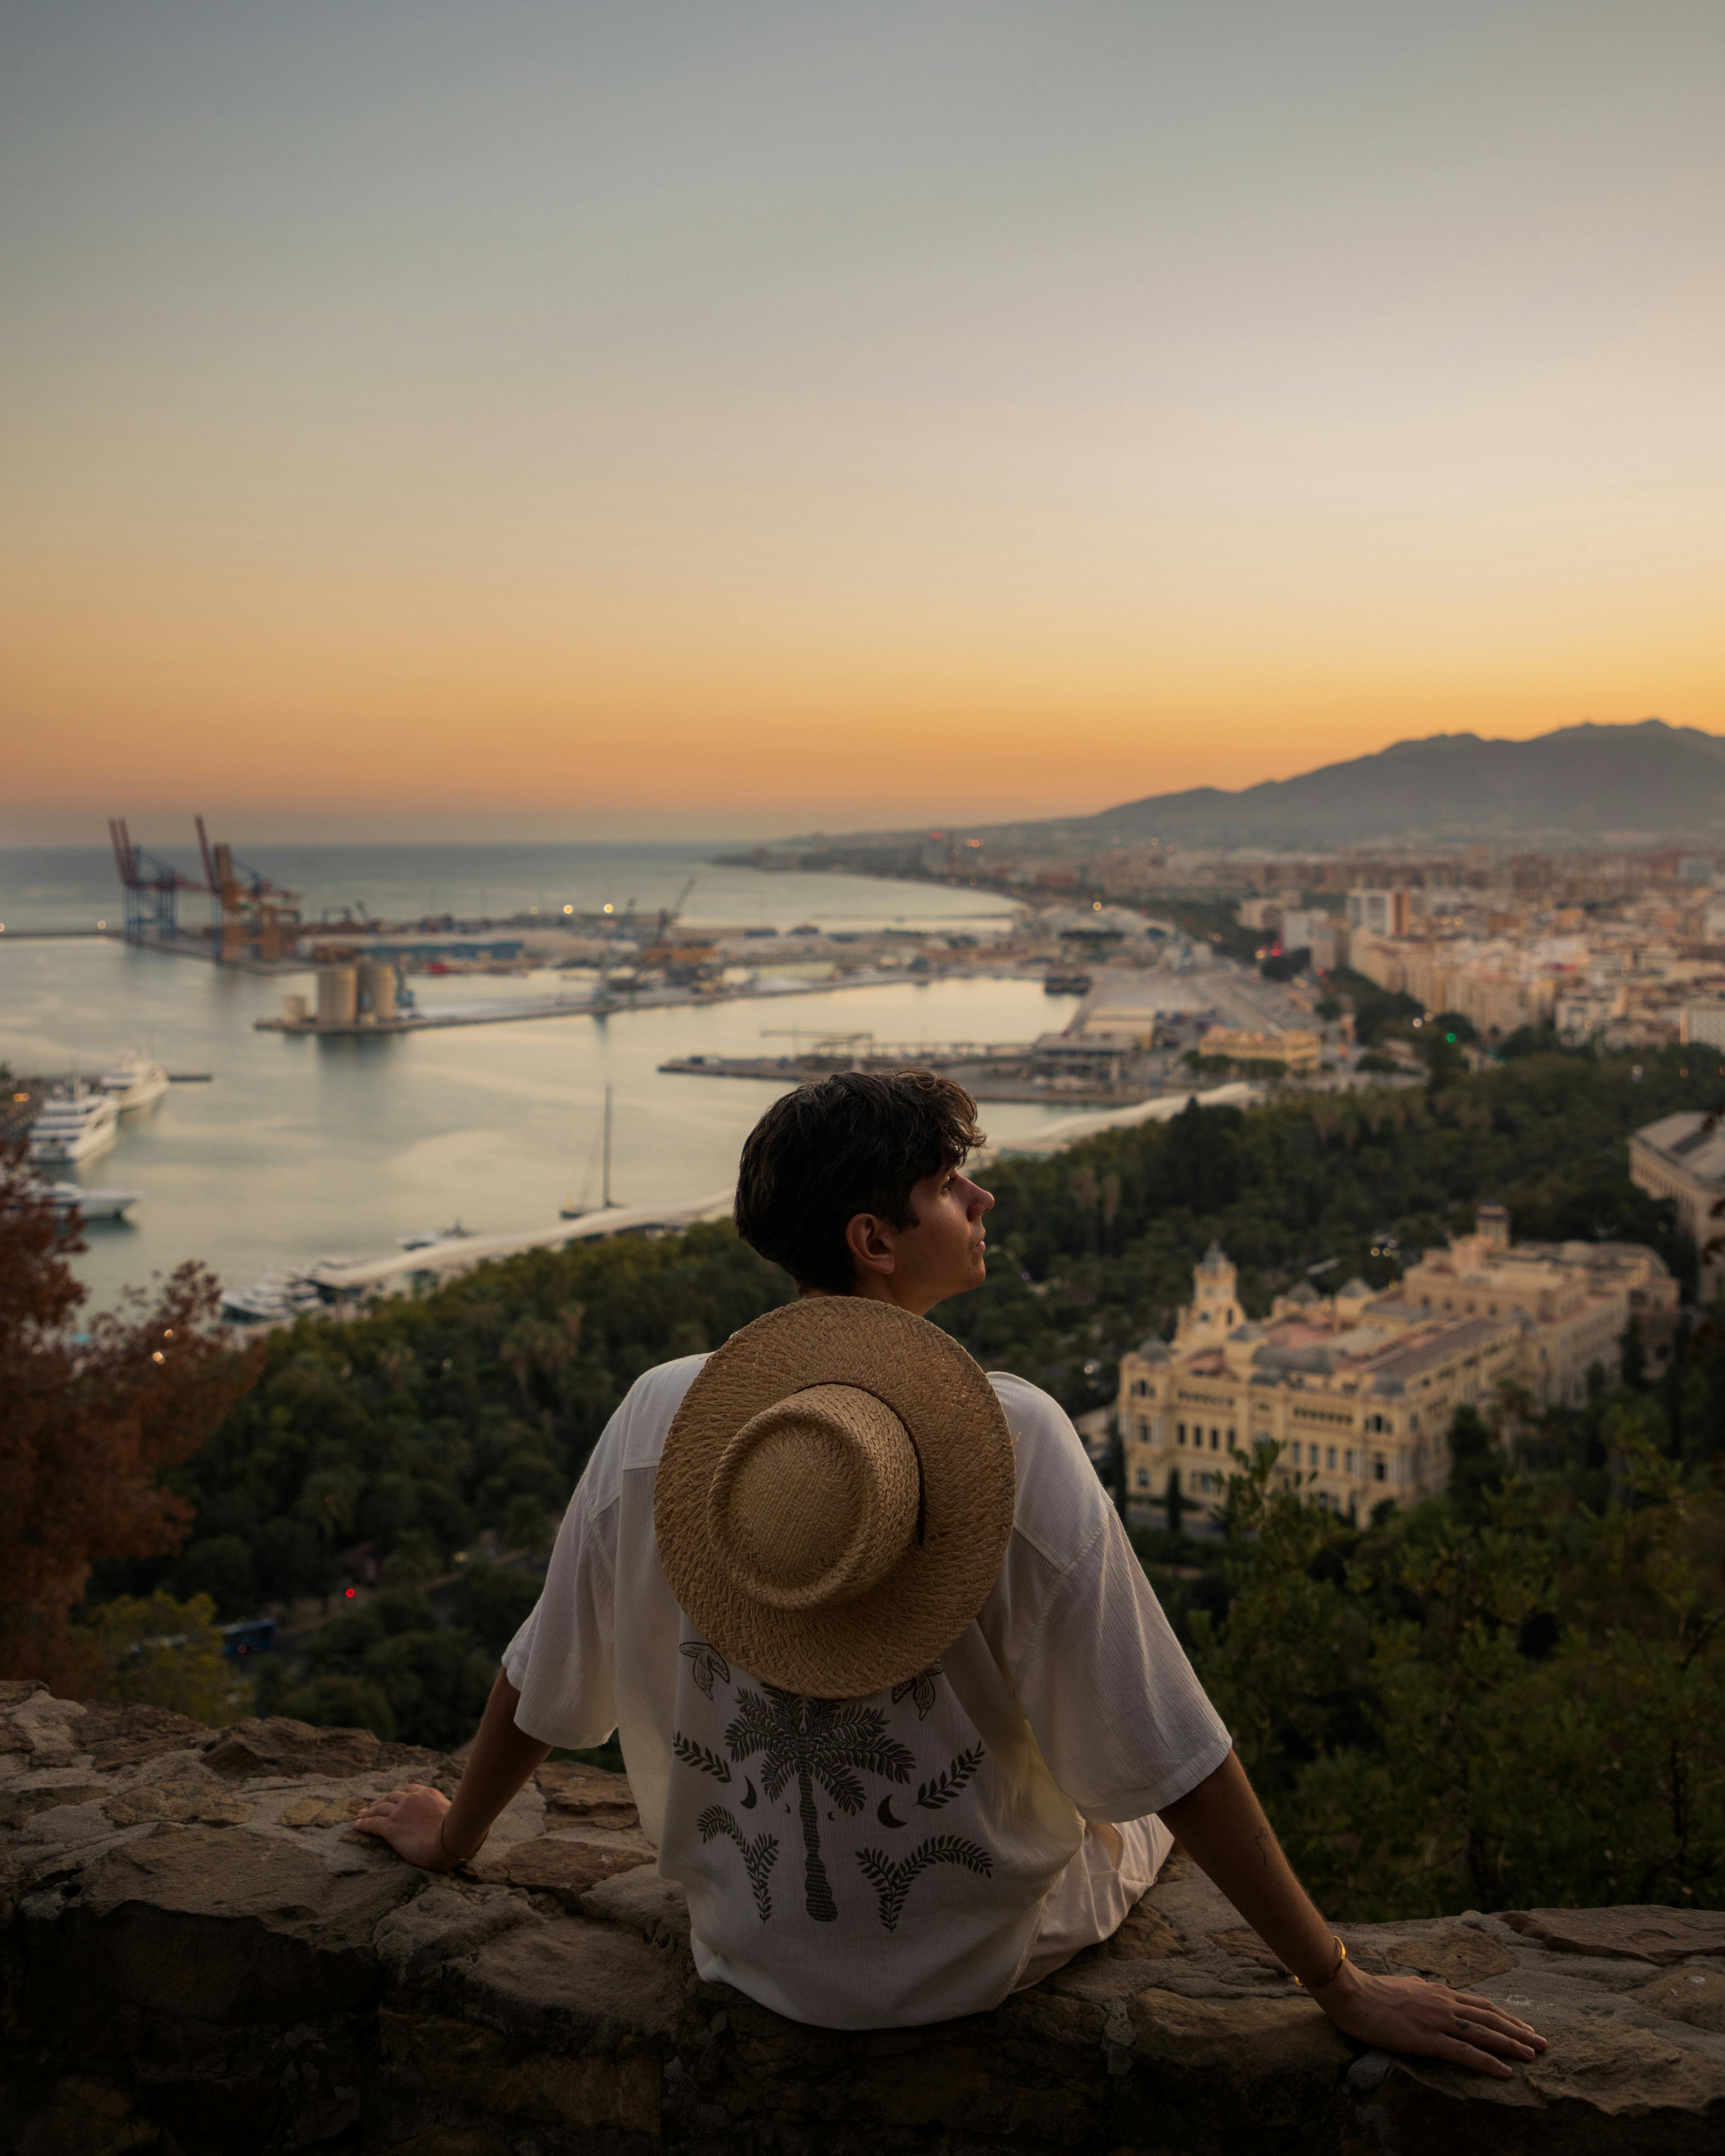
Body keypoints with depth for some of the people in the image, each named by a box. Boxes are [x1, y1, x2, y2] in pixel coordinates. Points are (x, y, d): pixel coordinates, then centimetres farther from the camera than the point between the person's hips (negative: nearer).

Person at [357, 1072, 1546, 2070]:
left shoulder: (660, 1417, -15)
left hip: (750, 1959, 4)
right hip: (979, 1963, -4)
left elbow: (541, 1685, -1)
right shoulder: (1013, 1437, -26)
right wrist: (1342, 1984, -11)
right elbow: (1174, 1755, -22)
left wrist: (453, 1836, 18)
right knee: (1145, 1804, 29)